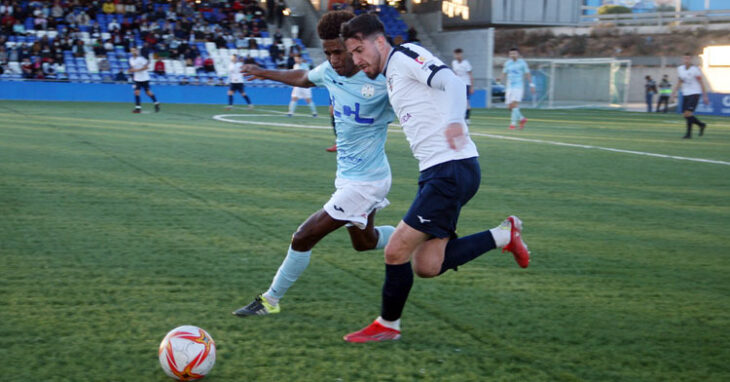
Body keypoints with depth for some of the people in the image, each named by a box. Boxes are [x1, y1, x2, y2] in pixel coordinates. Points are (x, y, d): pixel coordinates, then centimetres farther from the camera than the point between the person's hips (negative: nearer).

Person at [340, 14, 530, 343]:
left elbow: (451, 81, -23)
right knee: (427, 266, 4)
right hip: (436, 172, 10)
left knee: (396, 251, -7)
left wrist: (454, 120, -42)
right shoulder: (391, 76, 21)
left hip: (451, 171, -10)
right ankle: (502, 235, 14)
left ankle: (387, 325, 13)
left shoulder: (405, 56, -8)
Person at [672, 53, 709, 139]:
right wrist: (674, 91, 7)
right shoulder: (680, 69, 5)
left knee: (687, 113, -18)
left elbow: (701, 83, -6)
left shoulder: (695, 69, -11)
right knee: (685, 115, 4)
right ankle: (701, 125, 25)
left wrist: (705, 96, -6)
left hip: (694, 94, -6)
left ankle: (689, 133, -6)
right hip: (685, 94, 6)